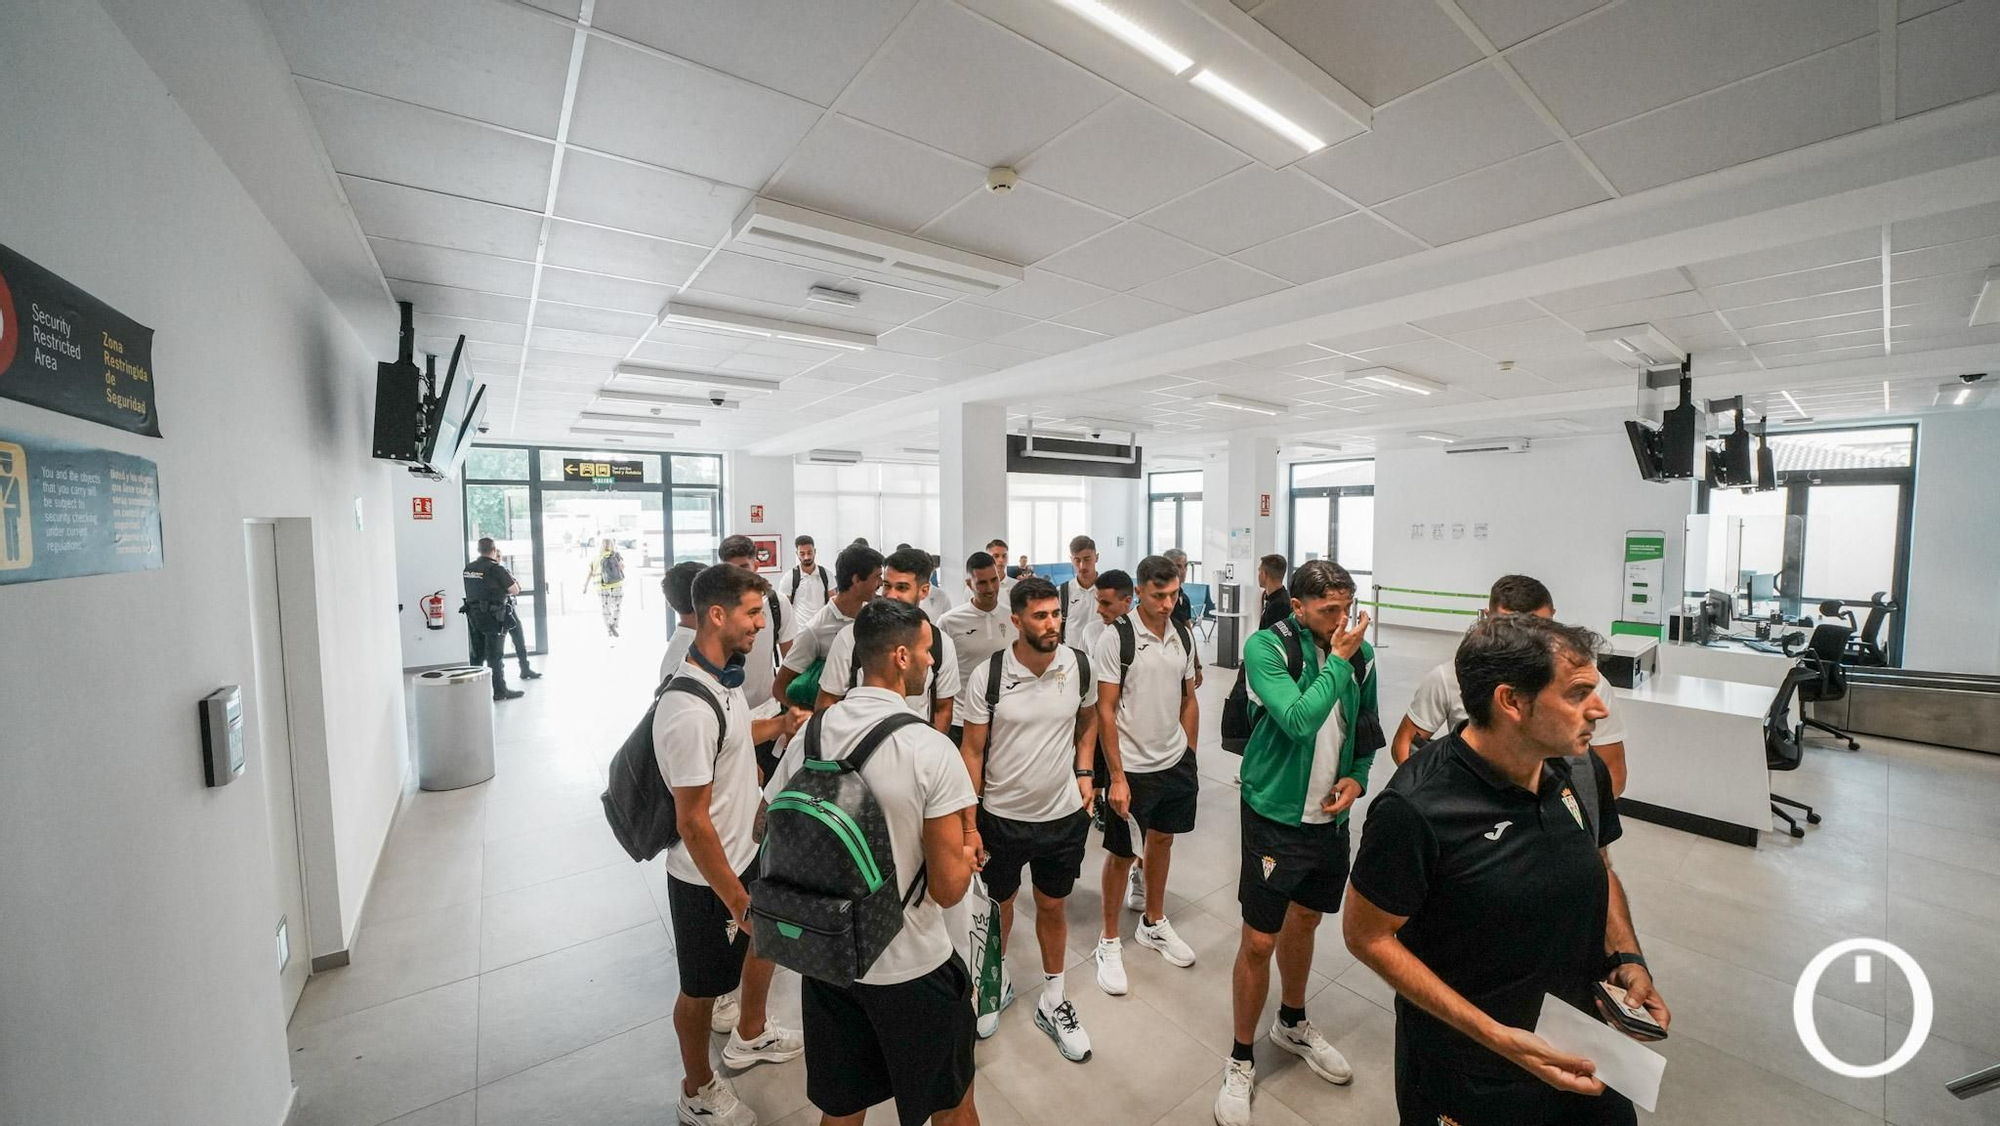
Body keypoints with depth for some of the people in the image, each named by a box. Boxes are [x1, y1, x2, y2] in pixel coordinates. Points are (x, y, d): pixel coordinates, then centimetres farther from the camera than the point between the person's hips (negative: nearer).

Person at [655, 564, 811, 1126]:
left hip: (747, 850, 9)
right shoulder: (689, 709, -33)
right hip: (706, 875, -9)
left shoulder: (725, 676, -5)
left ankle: (750, 1035, 55)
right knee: (704, 986, 15)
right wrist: (736, 898, -19)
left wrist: (781, 724, 0)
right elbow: (693, 821, -27)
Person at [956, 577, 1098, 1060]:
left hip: (1064, 814, 2)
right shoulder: (987, 675, -19)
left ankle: (1052, 1002, 42)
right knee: (999, 903, 21)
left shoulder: (1079, 665, -10)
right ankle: (997, 981, 49)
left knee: (1052, 908, 20)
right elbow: (973, 751, -10)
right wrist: (968, 824, -9)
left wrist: (1083, 772, 0)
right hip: (1001, 815, -1)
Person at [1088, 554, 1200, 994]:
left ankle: (1153, 924, 42)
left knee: (1162, 840, 21)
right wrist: (1117, 777, -15)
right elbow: (1105, 710, -15)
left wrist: (1190, 757, 9)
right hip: (1132, 767, -5)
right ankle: (1110, 942, 27)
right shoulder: (1116, 637, -16)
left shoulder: (1183, 637, 1)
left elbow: (1189, 700, 11)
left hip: (1176, 763, 6)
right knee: (1121, 854, 8)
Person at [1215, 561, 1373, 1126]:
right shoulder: (1267, 647, -18)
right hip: (1276, 817, -5)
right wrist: (1338, 662, -24)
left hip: (1331, 816, 5)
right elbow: (1298, 721, -30)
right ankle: (1241, 1060, 26)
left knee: (1304, 920, 24)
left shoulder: (1357, 651, -2)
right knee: (1259, 942, 2)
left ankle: (1292, 1024, 49)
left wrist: (1356, 776, -5)